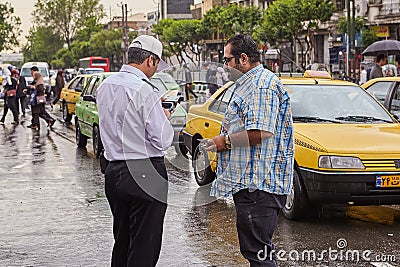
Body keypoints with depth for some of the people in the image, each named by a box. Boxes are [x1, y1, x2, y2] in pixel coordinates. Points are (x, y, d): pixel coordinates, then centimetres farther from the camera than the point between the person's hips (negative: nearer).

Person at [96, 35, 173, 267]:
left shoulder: (105, 86, 8)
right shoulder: (145, 90, -16)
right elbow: (162, 141, -16)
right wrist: (164, 117, 4)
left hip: (113, 171, 8)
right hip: (145, 175, -8)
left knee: (121, 241, 18)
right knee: (144, 247, -1)